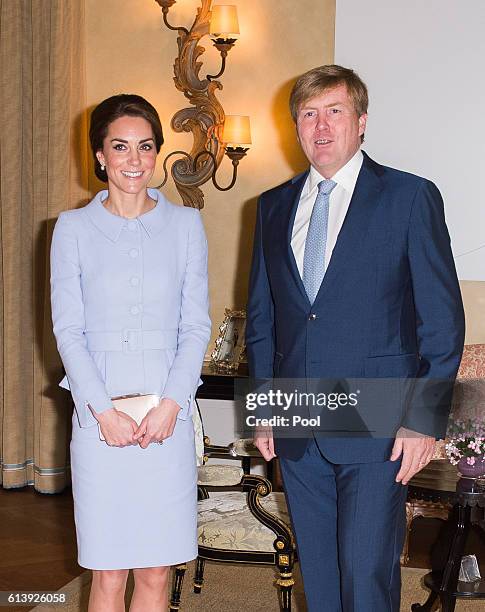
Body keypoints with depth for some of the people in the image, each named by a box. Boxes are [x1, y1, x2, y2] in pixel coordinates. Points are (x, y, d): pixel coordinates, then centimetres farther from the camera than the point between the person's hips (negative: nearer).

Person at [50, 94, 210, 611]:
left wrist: (171, 403, -8)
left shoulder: (185, 224, 7)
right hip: (99, 418, -1)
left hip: (168, 416, 1)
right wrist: (104, 410, -10)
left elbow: (196, 326, 4)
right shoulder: (73, 228, 4)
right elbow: (67, 330, 0)